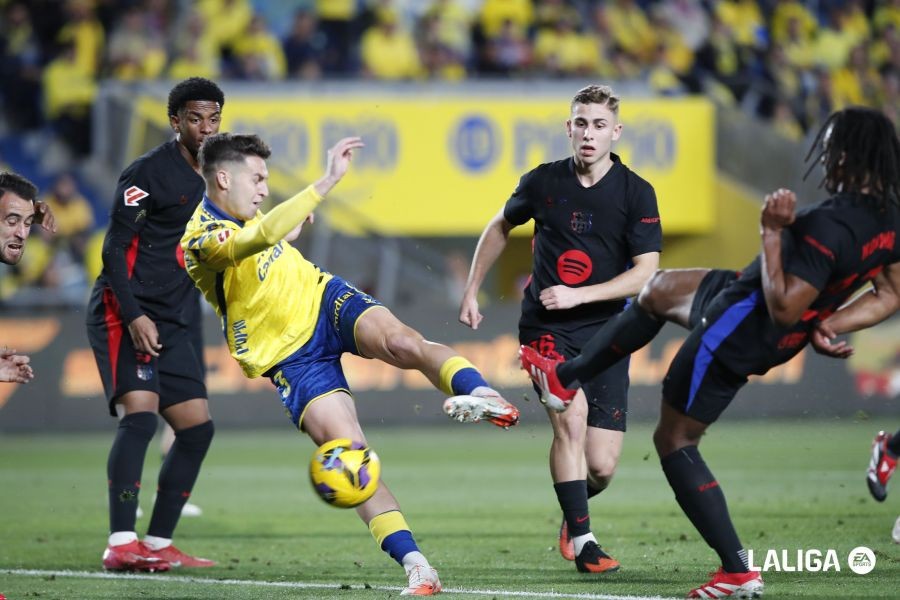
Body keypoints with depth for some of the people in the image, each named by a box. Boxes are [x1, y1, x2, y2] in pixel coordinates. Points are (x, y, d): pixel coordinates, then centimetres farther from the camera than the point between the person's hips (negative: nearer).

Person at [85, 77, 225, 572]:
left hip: (176, 322, 8)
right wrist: (134, 316, -22)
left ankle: (158, 544, 13)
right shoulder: (149, 172, -9)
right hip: (126, 313, -8)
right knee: (140, 413, -22)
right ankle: (120, 544, -22)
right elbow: (116, 248, -13)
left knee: (197, 427, 4)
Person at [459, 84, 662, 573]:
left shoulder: (636, 193, -4)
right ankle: (581, 540, -15)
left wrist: (578, 295, -16)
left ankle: (573, 509, 31)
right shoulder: (543, 182, 0)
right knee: (571, 416, -26)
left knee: (601, 466, -5)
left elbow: (645, 273, -8)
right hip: (546, 328, 0)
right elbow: (500, 227, 19)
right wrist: (471, 290, 18)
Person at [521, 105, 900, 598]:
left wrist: (772, 233, -27)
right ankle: (564, 377, 43)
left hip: (741, 333, -10)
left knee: (675, 441, 8)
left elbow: (783, 308, -31)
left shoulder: (831, 226, -32)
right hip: (780, 336, 10)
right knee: (659, 290, 29)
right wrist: (828, 326, 2)